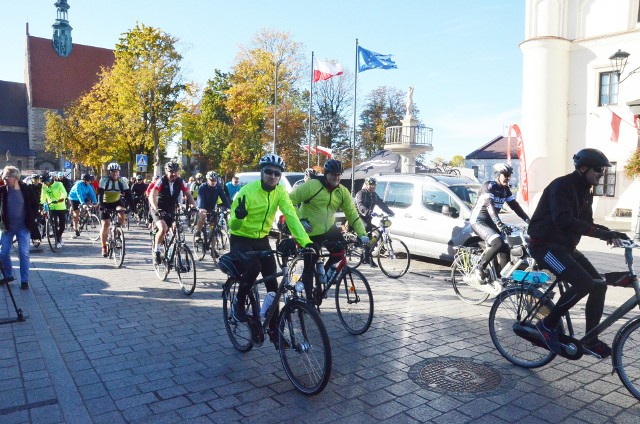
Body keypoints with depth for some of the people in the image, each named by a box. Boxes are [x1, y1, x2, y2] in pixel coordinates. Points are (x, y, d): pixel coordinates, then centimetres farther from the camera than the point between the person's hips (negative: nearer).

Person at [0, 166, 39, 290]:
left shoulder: (26, 189, -6)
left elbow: (35, 205, 3)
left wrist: (31, 219, -3)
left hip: (23, 227, -2)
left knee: (24, 254, -1)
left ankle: (24, 280, 8)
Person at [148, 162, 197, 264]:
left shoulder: (180, 182, -8)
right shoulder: (161, 181, -19)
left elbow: (188, 195, -9)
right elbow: (152, 196, -28)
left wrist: (193, 205, -27)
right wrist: (157, 209, -43)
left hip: (171, 210, 4)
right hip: (158, 210, -4)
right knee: (163, 228, -26)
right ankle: (156, 250, -7)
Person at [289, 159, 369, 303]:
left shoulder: (342, 192, 0)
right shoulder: (311, 186, -16)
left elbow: (352, 214, 1)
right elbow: (290, 201, -13)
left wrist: (362, 234, -7)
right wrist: (300, 220, -19)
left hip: (328, 229, 5)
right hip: (311, 233, -5)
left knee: (341, 249, -17)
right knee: (309, 267, -1)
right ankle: (309, 298, 15)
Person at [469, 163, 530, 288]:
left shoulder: (505, 190, 8)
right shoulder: (489, 186, -17)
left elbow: (515, 206, 6)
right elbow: (490, 206, -31)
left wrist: (529, 221, -6)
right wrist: (500, 224, -44)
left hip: (491, 221, 8)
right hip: (478, 220, -8)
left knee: (505, 248, -5)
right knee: (498, 243, -27)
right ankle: (480, 268, -11)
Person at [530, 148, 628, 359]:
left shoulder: (585, 193, 11)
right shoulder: (561, 186, -18)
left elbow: (586, 223, 14)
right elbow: (564, 221, -31)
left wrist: (611, 233, -4)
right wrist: (601, 233, -35)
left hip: (566, 246, 9)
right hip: (545, 245, -9)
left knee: (599, 285, 1)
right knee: (584, 283, -24)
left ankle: (591, 341, 12)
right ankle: (548, 324, -6)